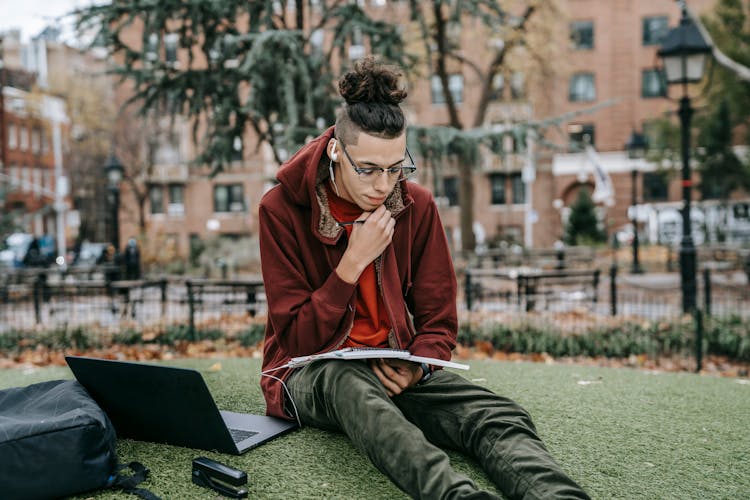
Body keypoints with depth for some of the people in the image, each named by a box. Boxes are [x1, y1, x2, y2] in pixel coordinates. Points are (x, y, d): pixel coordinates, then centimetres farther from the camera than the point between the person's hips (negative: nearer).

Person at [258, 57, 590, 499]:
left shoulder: (417, 206, 1)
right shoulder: (282, 209, -8)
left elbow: (438, 322, 6)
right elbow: (297, 338, -10)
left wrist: (416, 367, -17)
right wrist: (353, 262, -21)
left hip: (395, 370, 3)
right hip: (314, 373, -3)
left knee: (500, 416, -27)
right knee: (348, 382, -42)